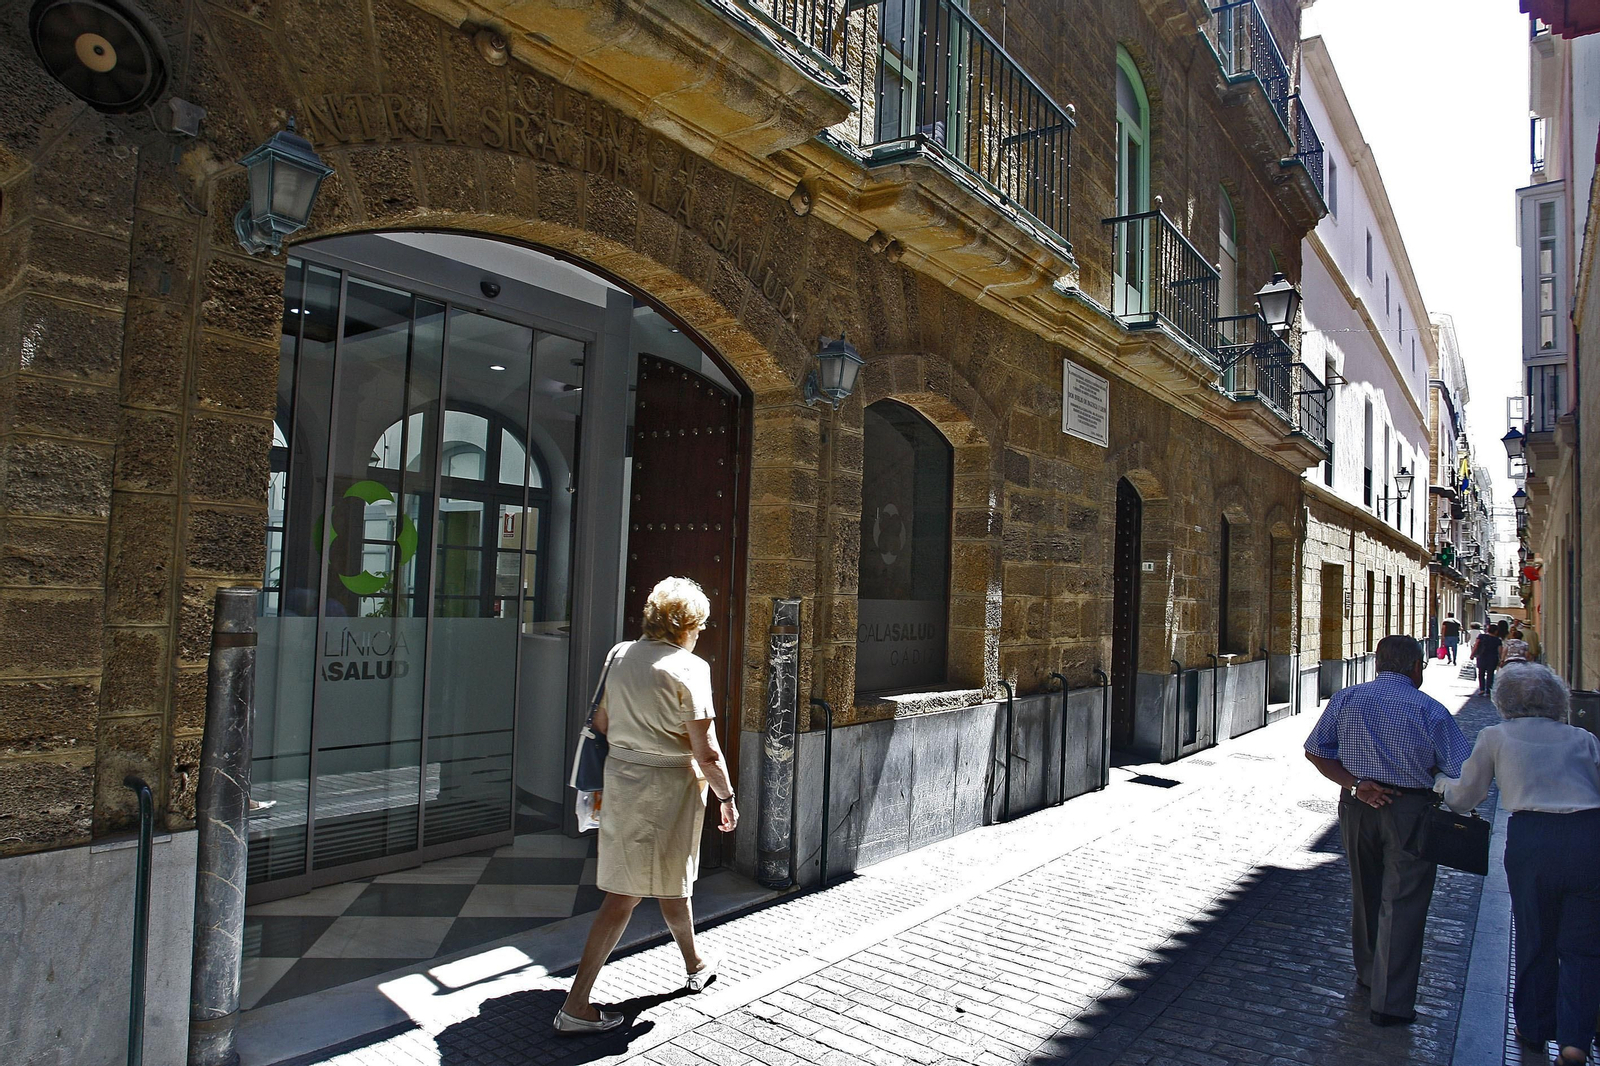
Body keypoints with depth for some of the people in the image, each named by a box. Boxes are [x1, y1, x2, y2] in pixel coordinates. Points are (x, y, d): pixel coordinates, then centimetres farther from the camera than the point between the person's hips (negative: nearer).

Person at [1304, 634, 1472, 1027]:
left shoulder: (1345, 699, 0)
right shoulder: (1429, 710, -9)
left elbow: (1315, 751, -3)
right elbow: (1462, 773, -8)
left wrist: (1355, 783, -7)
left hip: (1357, 805, 4)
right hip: (1410, 810, -3)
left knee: (1365, 893, 20)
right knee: (1401, 902, 3)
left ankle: (1368, 973, 38)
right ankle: (1391, 1002, 5)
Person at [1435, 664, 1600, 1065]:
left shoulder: (1496, 737, 12)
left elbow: (1463, 798, 16)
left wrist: (1441, 781, 37)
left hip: (1531, 838, -1)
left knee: (1534, 940, 17)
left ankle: (1533, 1029, 30)